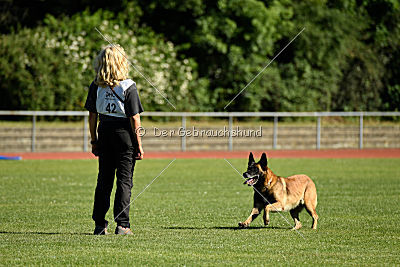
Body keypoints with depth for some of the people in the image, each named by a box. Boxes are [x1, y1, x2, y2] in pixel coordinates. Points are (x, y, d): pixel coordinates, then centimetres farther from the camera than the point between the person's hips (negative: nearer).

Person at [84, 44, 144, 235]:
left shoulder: (96, 86, 0)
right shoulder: (129, 87, -11)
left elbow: (92, 116, 4)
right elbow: (135, 119, -11)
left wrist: (94, 141, 13)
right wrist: (139, 145, -6)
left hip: (104, 134, 4)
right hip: (124, 134, -4)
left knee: (104, 180, 11)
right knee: (124, 180, 2)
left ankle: (99, 224, 12)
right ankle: (122, 225, -2)